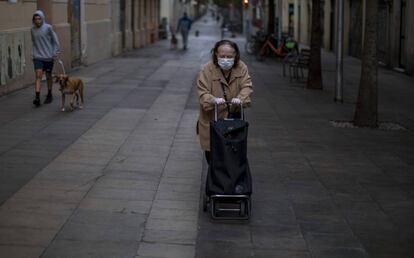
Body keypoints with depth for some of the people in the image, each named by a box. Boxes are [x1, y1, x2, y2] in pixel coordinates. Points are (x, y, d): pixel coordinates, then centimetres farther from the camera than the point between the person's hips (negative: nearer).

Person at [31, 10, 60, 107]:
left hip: (48, 57, -2)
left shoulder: (48, 28, -8)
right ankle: (37, 97, -19)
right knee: (38, 76, -11)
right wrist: (34, 52, 10)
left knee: (48, 76, 11)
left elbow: (55, 40, -2)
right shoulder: (33, 29, 4)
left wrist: (55, 53, -4)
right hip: (38, 57, 2)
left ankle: (49, 95, 28)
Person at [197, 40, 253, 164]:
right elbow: (203, 93, -18)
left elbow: (247, 86, -10)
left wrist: (240, 98, -32)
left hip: (234, 116, 2)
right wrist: (214, 100, -39)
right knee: (211, 153, 3)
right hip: (211, 119, -2)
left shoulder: (241, 67, -4)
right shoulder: (207, 70, -14)